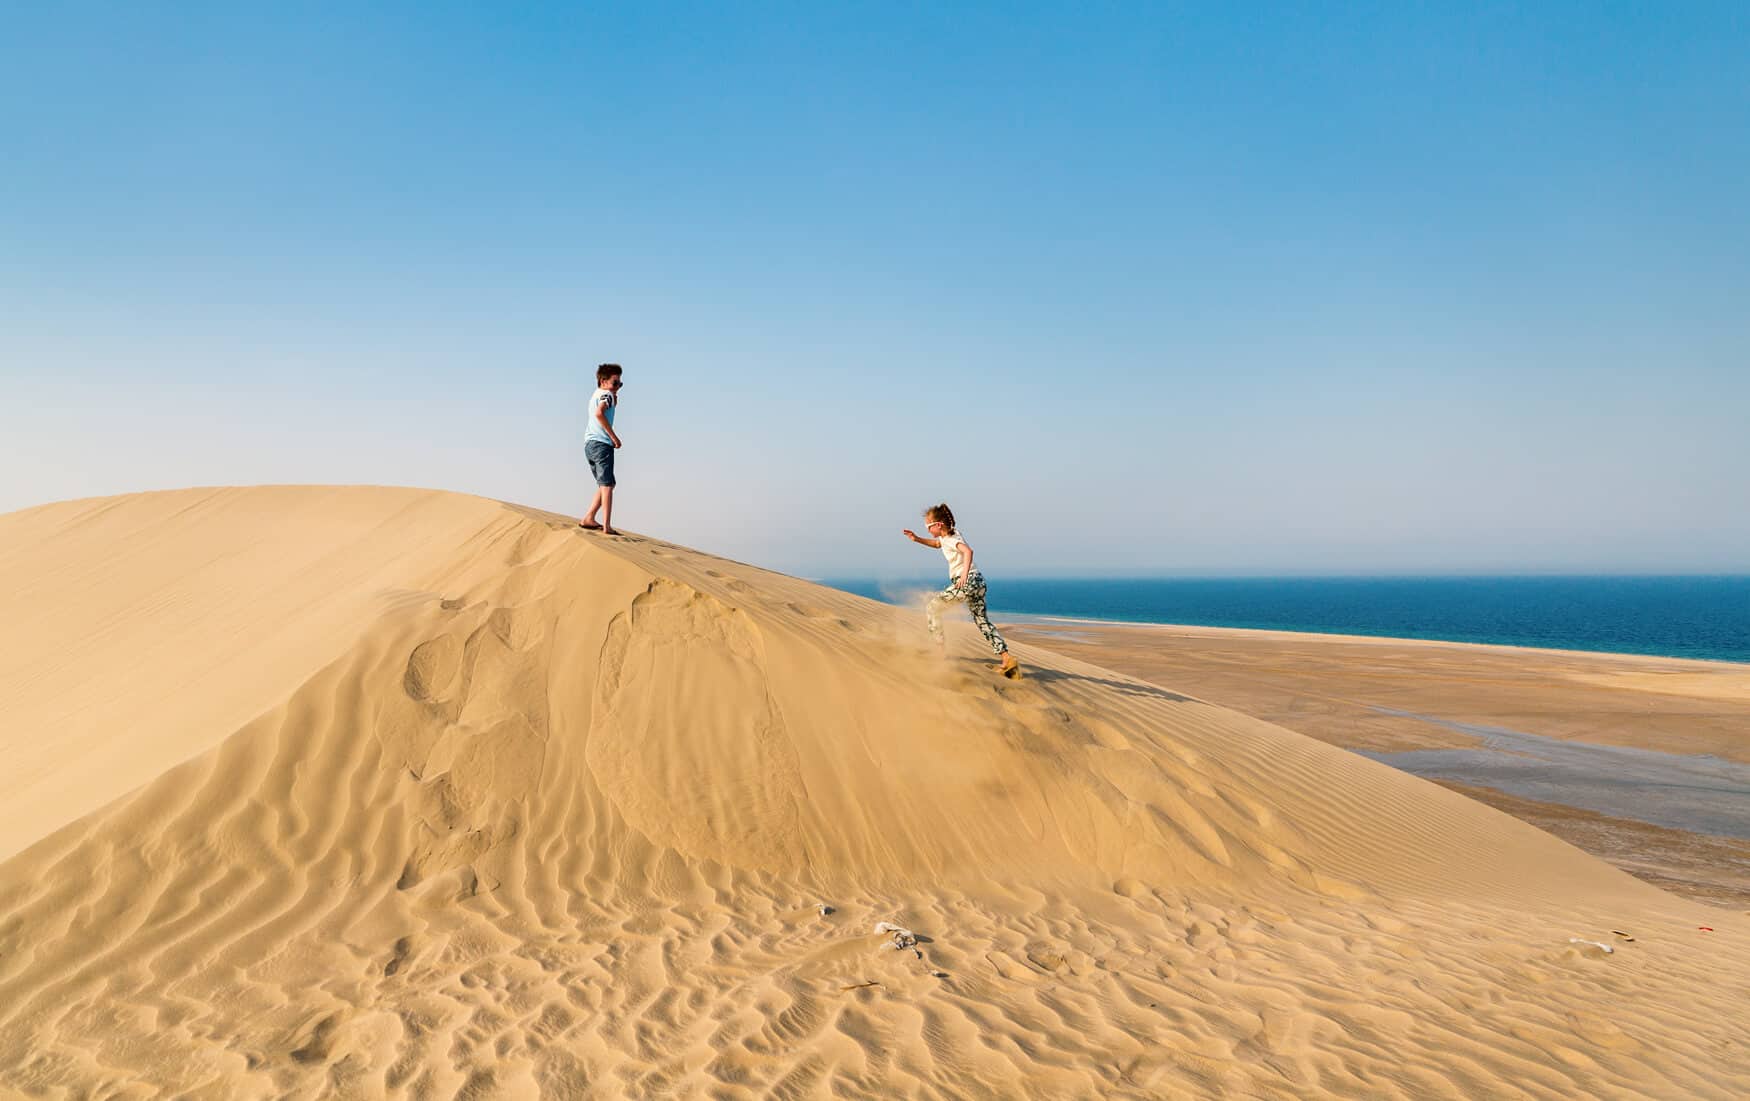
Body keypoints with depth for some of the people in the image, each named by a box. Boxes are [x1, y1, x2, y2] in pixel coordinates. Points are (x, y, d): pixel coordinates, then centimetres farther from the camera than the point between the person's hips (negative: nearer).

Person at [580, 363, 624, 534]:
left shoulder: (596, 395, 22)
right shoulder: (606, 394, -6)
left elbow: (611, 409, 36)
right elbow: (599, 413, -24)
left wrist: (615, 395, 20)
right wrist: (614, 436, -20)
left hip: (589, 444, 9)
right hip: (601, 443, -9)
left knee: (604, 485, 19)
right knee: (607, 485, -11)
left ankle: (588, 519, 16)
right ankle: (606, 526, -18)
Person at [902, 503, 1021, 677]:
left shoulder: (951, 539, -11)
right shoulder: (952, 533, 16)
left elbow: (968, 551, -32)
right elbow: (937, 544, 38)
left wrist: (965, 573, -45)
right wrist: (917, 539, 27)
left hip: (967, 582, -10)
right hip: (978, 581, 10)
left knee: (932, 608, 4)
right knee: (982, 622, 13)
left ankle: (941, 648, 6)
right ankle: (1007, 658, 4)